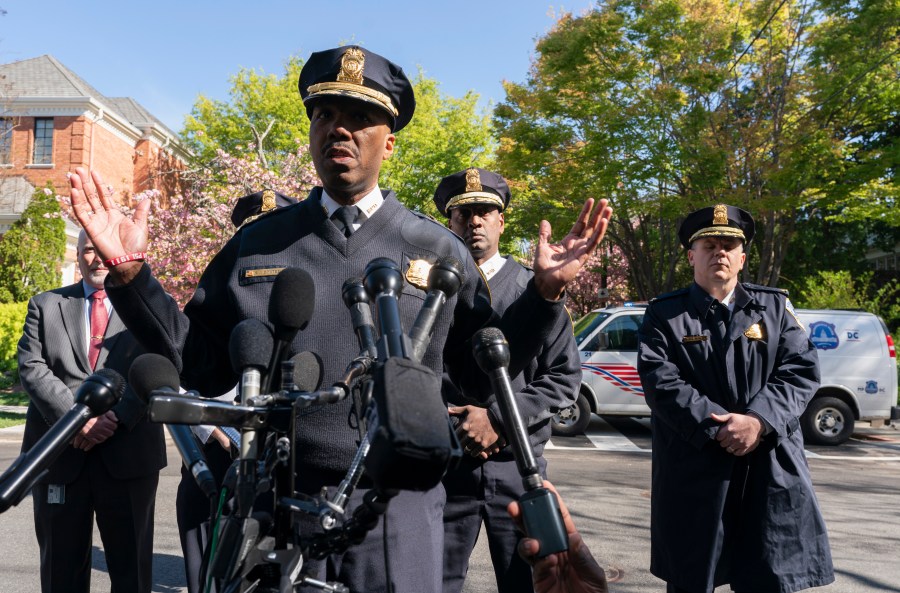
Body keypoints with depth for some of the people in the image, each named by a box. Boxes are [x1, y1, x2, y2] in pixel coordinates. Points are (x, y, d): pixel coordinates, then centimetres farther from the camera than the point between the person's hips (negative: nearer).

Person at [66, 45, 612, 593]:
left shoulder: (439, 251, 3)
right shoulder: (257, 243, 6)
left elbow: (484, 369, 6)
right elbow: (201, 365, 6)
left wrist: (545, 291, -6)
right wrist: (131, 273, -2)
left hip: (398, 523, -1)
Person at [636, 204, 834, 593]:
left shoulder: (774, 306, 11)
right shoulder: (664, 314, 4)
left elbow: (801, 369, 0)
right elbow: (661, 382, -8)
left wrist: (758, 420, -16)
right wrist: (719, 428, -18)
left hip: (771, 470, 2)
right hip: (694, 471, -1)